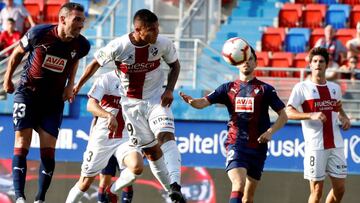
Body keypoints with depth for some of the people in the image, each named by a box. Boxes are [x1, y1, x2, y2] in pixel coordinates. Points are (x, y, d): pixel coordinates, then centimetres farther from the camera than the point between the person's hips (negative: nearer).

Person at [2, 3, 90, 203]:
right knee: (22, 143, -11)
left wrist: (70, 85, 8)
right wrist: (8, 79, 9)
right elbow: (18, 53, 1)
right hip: (27, 94, -2)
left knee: (48, 150, -5)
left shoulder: (82, 45, -11)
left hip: (54, 100, 2)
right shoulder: (38, 34, -19)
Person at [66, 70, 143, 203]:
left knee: (137, 167, -26)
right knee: (85, 183, 3)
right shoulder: (106, 79, -4)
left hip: (125, 139, 3)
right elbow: (91, 105, -17)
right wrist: (109, 116, -33)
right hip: (101, 137, -3)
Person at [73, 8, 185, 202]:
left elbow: (175, 64, 6)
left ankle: (175, 186, -36)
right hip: (132, 104, 0)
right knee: (151, 151, 2)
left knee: (166, 136, -24)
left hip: (156, 99, 0)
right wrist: (78, 86, 8)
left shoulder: (163, 44, -13)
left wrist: (169, 90, -8)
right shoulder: (118, 46, -19)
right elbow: (96, 63, -1)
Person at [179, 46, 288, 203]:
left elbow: (283, 116, 6)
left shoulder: (265, 89, 5)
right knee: (238, 186, -22)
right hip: (236, 144, -1)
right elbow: (204, 102, 0)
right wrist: (191, 101, -23)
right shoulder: (228, 88, 9)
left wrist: (270, 131, -12)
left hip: (258, 147, 1)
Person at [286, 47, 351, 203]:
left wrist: (344, 118, 10)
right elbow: (289, 113, -11)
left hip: (336, 145, 5)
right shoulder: (302, 88, -2)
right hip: (315, 146, -5)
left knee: (339, 189, 5)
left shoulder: (335, 88, 13)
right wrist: (312, 115, -24)